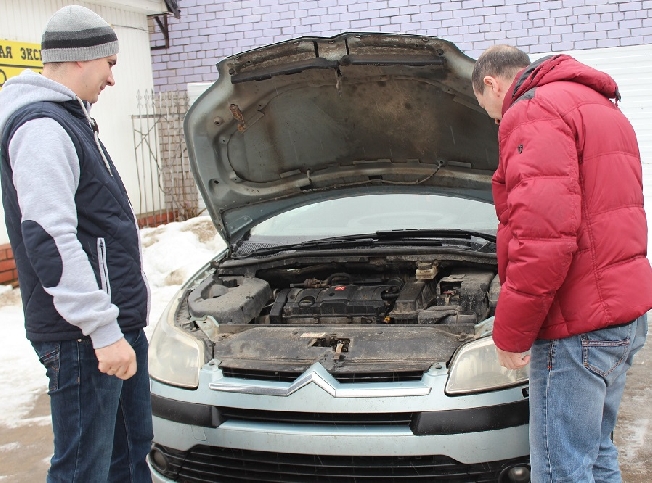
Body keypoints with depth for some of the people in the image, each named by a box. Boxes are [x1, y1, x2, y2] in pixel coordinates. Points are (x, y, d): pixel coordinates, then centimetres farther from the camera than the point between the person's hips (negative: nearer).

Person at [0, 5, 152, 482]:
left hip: (118, 320, 11)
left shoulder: (68, 119, 18)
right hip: (84, 335, -10)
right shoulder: (40, 127, -16)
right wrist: (103, 330, -25)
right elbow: (49, 239, -24)